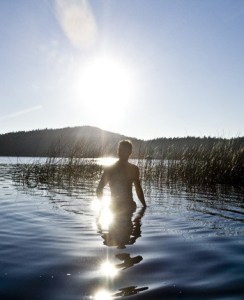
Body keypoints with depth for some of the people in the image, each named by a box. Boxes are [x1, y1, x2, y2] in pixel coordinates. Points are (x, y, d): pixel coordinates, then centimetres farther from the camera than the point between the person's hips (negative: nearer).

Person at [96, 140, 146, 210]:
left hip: (130, 207, 4)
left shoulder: (134, 169, 7)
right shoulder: (110, 169, -5)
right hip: (115, 207, -3)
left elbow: (138, 189, 19)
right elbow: (99, 189, -2)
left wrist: (145, 206, 16)